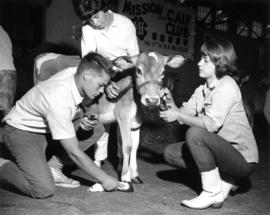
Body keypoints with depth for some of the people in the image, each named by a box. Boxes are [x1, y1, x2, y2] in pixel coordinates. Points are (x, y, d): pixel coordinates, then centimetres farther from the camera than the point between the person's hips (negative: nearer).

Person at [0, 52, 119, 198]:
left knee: (97, 129, -4)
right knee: (44, 190, -25)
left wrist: (87, 122, -15)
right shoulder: (59, 100, -36)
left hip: (47, 127, 9)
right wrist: (104, 179, -20)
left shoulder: (74, 73, -14)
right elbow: (74, 153, -29)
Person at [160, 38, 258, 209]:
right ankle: (224, 180, 6)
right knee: (171, 152, 2)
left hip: (242, 158, -9)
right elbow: (184, 113, 3)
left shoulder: (227, 87, -17)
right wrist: (171, 102, -15)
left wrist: (177, 116, -21)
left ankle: (213, 192, -14)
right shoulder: (203, 90, 9)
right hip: (222, 150, 9)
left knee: (195, 133, -29)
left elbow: (211, 124, -26)